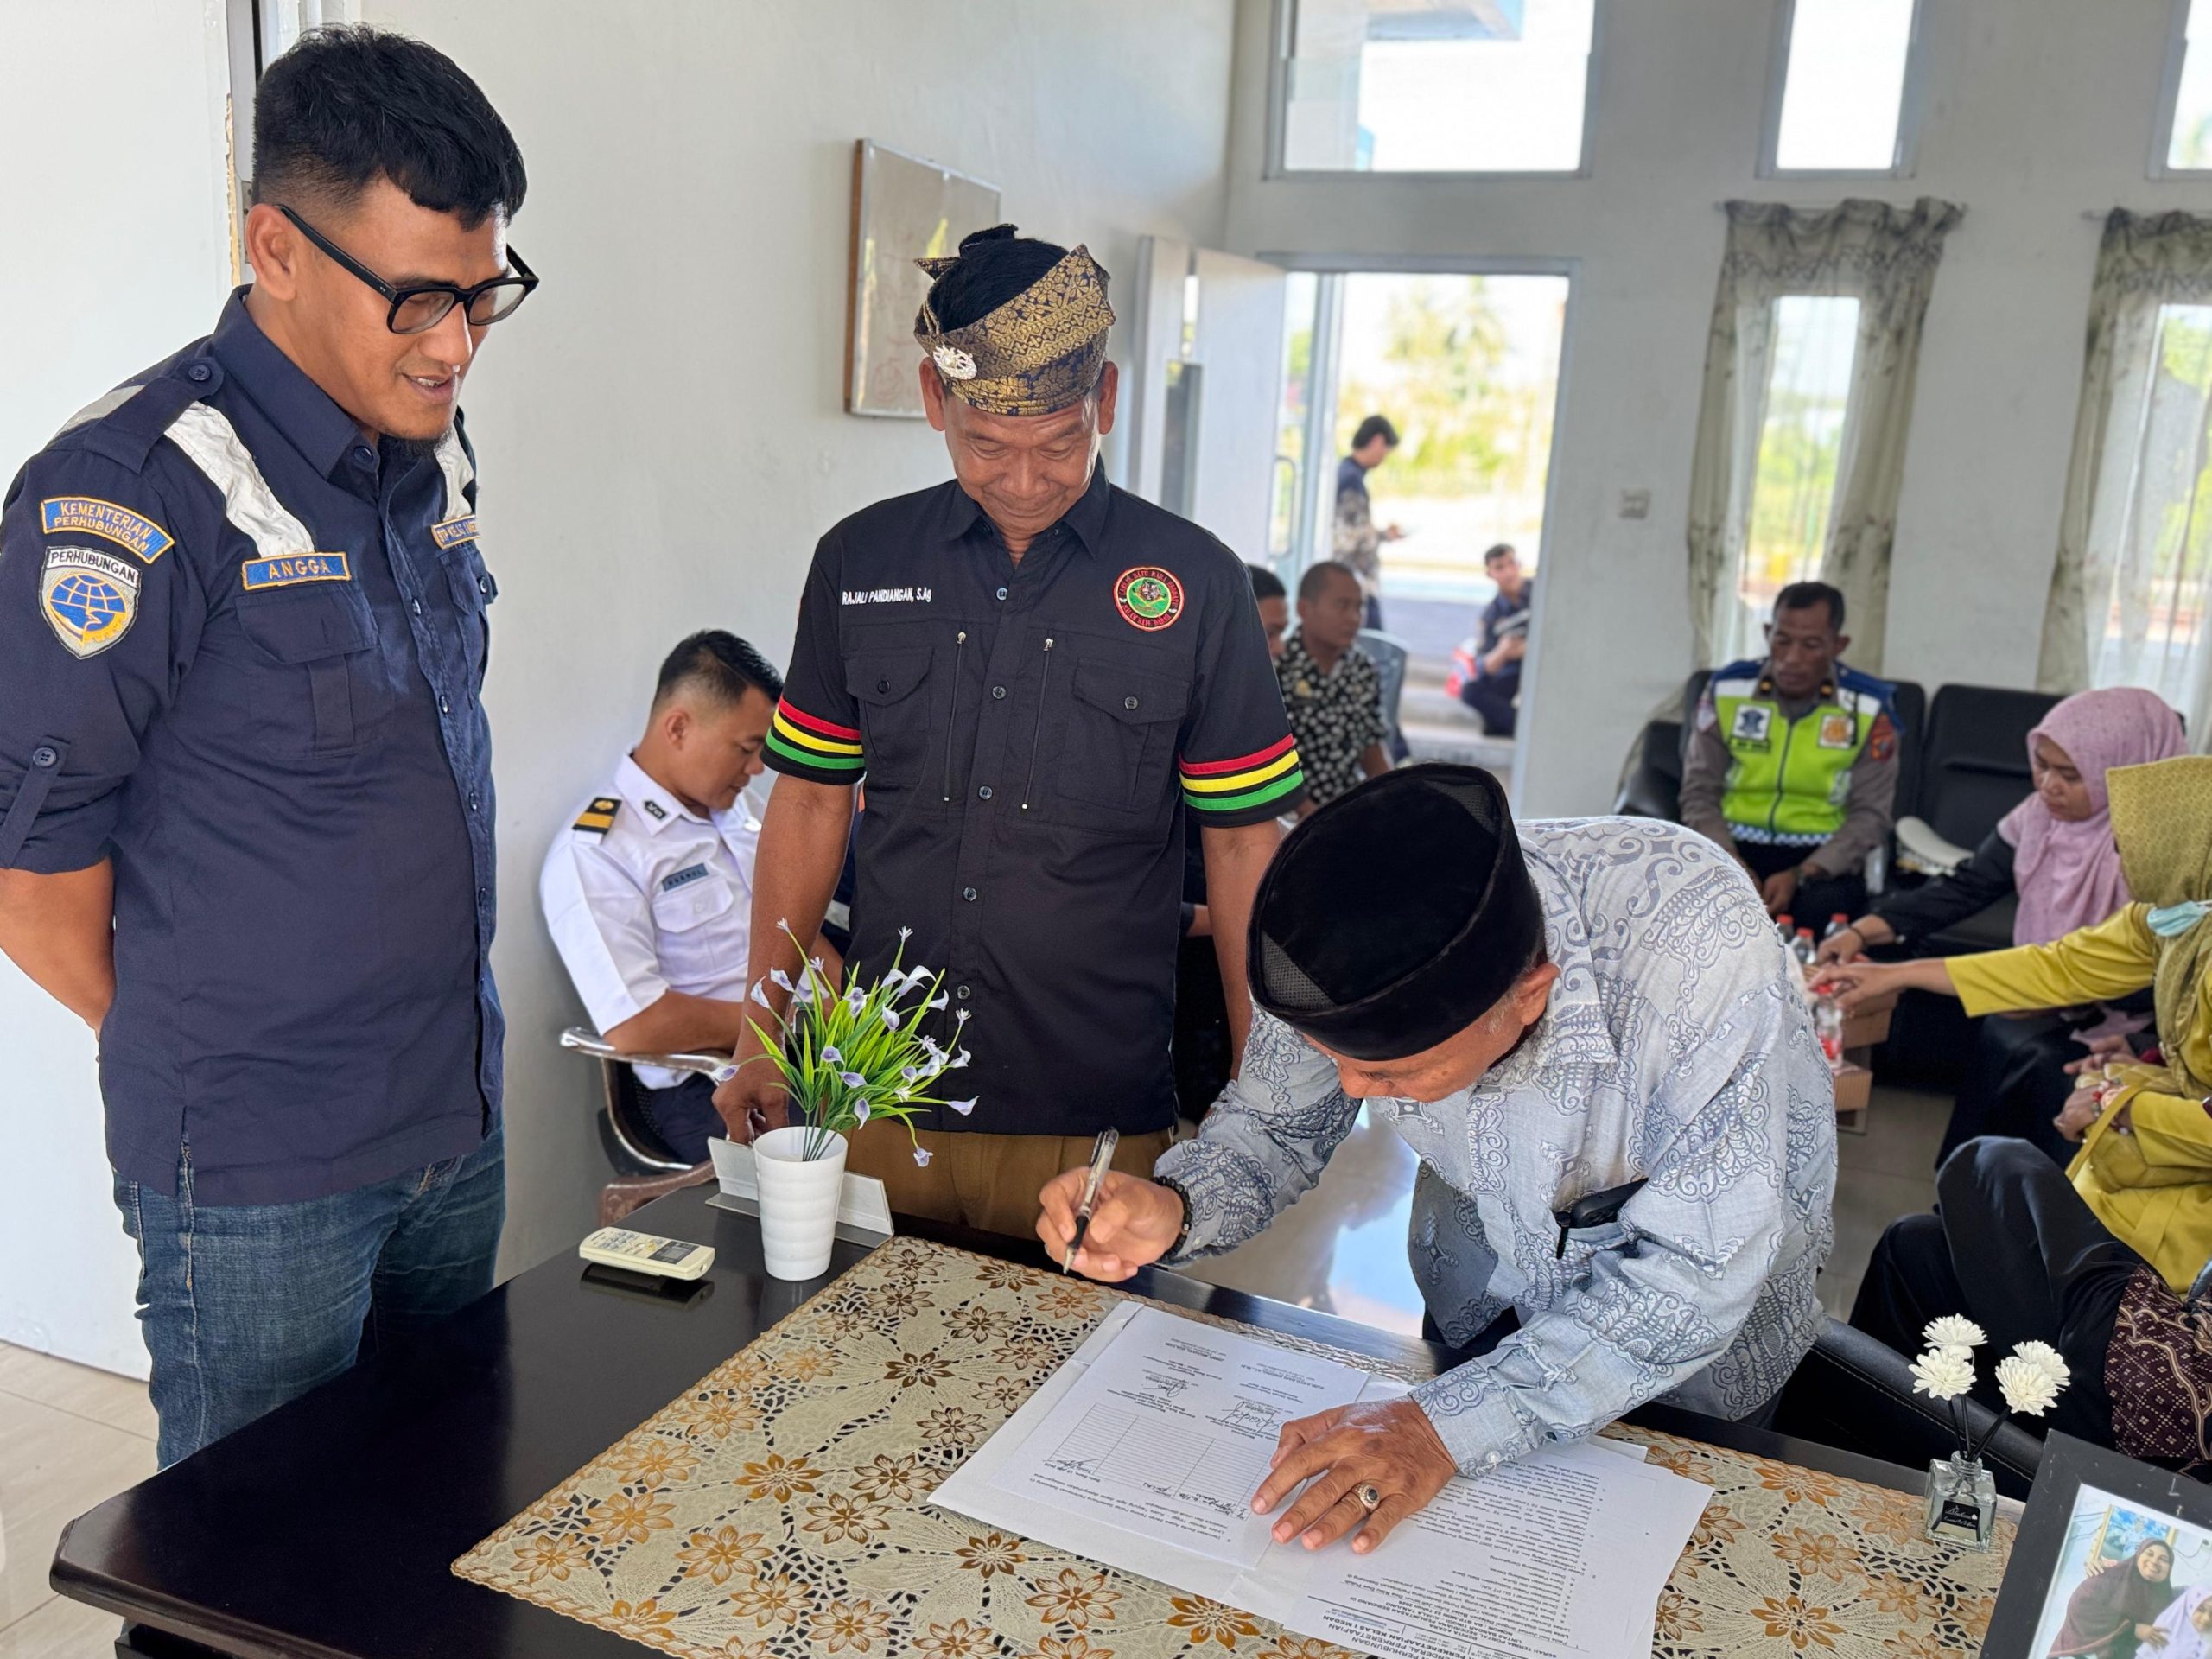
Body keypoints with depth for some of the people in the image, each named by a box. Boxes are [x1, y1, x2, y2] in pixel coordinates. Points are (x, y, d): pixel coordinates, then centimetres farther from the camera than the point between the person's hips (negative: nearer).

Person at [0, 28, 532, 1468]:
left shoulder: (435, 454, 5)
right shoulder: (136, 494, -18)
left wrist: (434, 1041, 13)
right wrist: (191, 1052, 0)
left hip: (459, 1129, 6)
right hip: (259, 1182, -6)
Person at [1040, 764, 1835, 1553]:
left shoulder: (1698, 953, -44)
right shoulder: (1342, 954, -30)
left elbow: (1699, 1276, -36)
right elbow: (1276, 1125, -12)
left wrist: (1446, 1427, -40)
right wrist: (1174, 1208, -34)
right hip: (1483, 1310, 3)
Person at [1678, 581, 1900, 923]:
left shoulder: (1868, 707, -4)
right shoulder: (1727, 690, -2)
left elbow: (1870, 814, -5)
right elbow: (1699, 794, 0)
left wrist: (1802, 875, -20)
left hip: (1821, 856, -1)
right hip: (1735, 845, 1)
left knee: (1824, 905, -34)